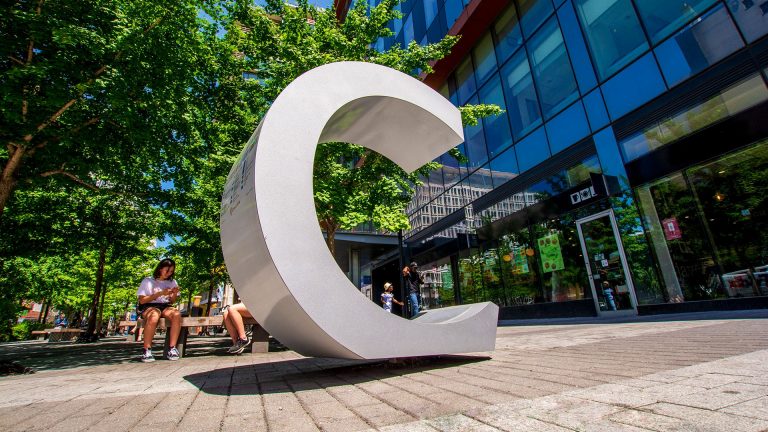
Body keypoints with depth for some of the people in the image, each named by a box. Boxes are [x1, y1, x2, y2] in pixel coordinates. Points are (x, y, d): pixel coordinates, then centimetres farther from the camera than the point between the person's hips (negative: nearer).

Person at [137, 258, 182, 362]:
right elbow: (142, 300, -2)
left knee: (177, 314, -33)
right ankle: (147, 350, -31)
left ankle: (172, 348, -32)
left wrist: (175, 294, -3)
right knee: (153, 317, -40)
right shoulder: (148, 281, 6)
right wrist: (160, 293, -12)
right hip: (149, 307, -3)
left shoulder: (172, 282, 17)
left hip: (165, 306, 3)